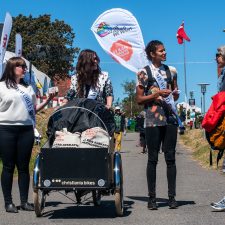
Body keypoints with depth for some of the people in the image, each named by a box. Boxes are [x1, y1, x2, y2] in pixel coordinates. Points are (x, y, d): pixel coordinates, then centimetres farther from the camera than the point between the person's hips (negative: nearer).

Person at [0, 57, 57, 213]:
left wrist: (47, 101, 9)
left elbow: (33, 109, 19)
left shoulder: (28, 88, 18)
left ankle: (24, 201, 12)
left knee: (24, 166, 6)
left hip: (26, 130, 4)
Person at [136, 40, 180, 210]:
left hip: (170, 118, 4)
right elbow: (139, 99, -2)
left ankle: (172, 196, 6)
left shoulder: (170, 71, 13)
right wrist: (157, 94, -14)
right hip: (153, 121, -3)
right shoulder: (144, 73, 1)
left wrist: (175, 93, -2)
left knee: (170, 158, 3)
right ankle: (152, 197, 5)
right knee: (152, 159, 0)